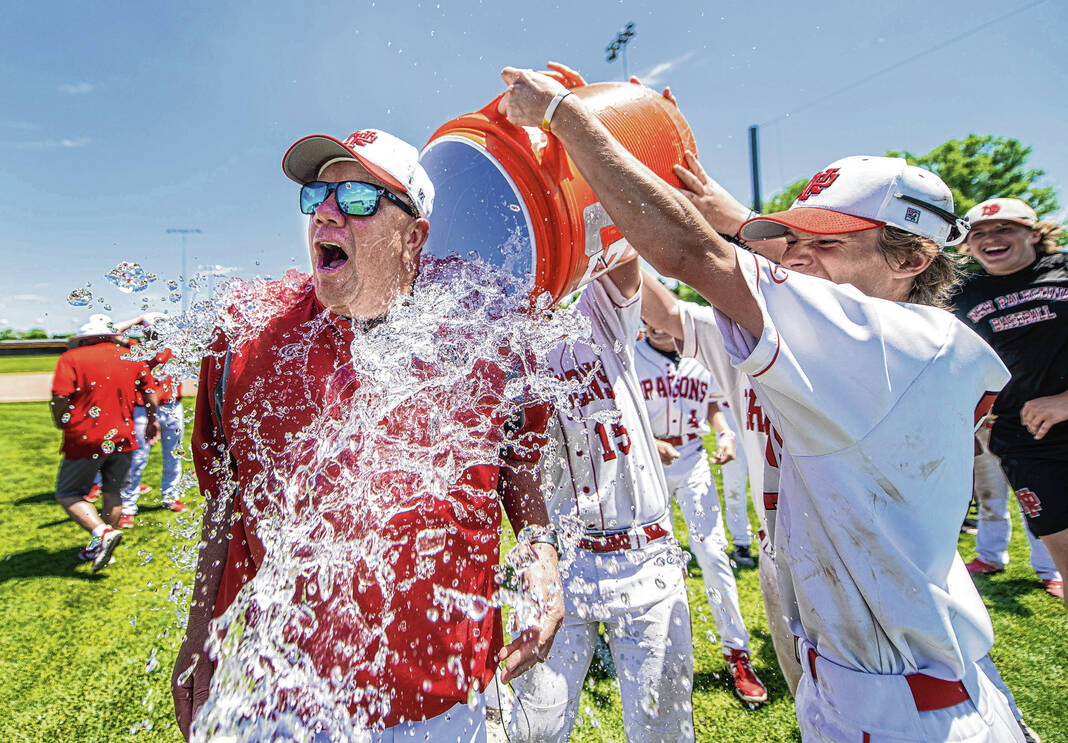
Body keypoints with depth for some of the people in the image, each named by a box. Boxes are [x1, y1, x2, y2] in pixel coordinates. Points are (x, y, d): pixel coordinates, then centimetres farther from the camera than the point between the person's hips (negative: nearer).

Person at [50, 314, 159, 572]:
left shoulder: (71, 358, -6)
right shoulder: (132, 358, 6)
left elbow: (60, 398, -15)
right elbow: (150, 392, 12)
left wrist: (62, 423, 4)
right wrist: (152, 420, 25)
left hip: (85, 439, -4)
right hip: (123, 439, 4)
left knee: (68, 494, 10)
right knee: (113, 492, 16)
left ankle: (103, 532, -10)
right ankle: (102, 549, 25)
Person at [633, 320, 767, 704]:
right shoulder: (630, 360, -7)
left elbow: (713, 406, 14)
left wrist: (725, 435, -5)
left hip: (693, 461, 2)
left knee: (712, 552, -3)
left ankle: (736, 652, 11)